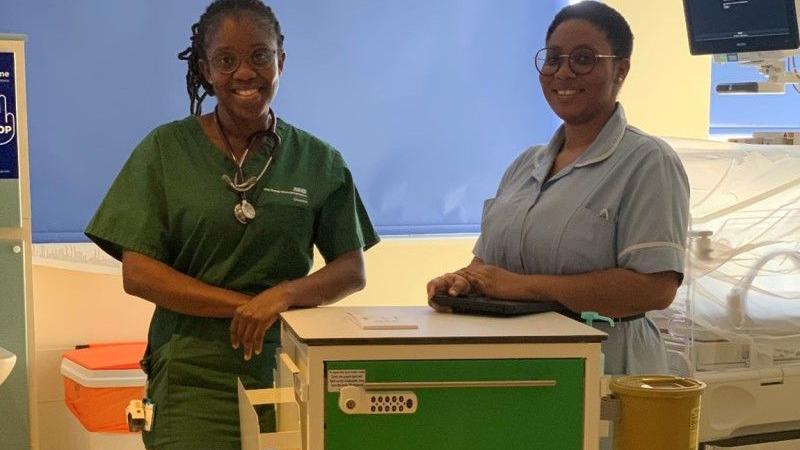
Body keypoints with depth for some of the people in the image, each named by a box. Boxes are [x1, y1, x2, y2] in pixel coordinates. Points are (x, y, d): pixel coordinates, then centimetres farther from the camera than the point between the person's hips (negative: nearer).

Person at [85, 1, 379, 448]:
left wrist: (283, 295, -17)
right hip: (192, 378, -1)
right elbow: (137, 273, -3)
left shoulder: (319, 161, 6)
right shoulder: (164, 150, 2)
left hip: (287, 372, 2)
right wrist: (243, 305, -12)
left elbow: (353, 271, 4)